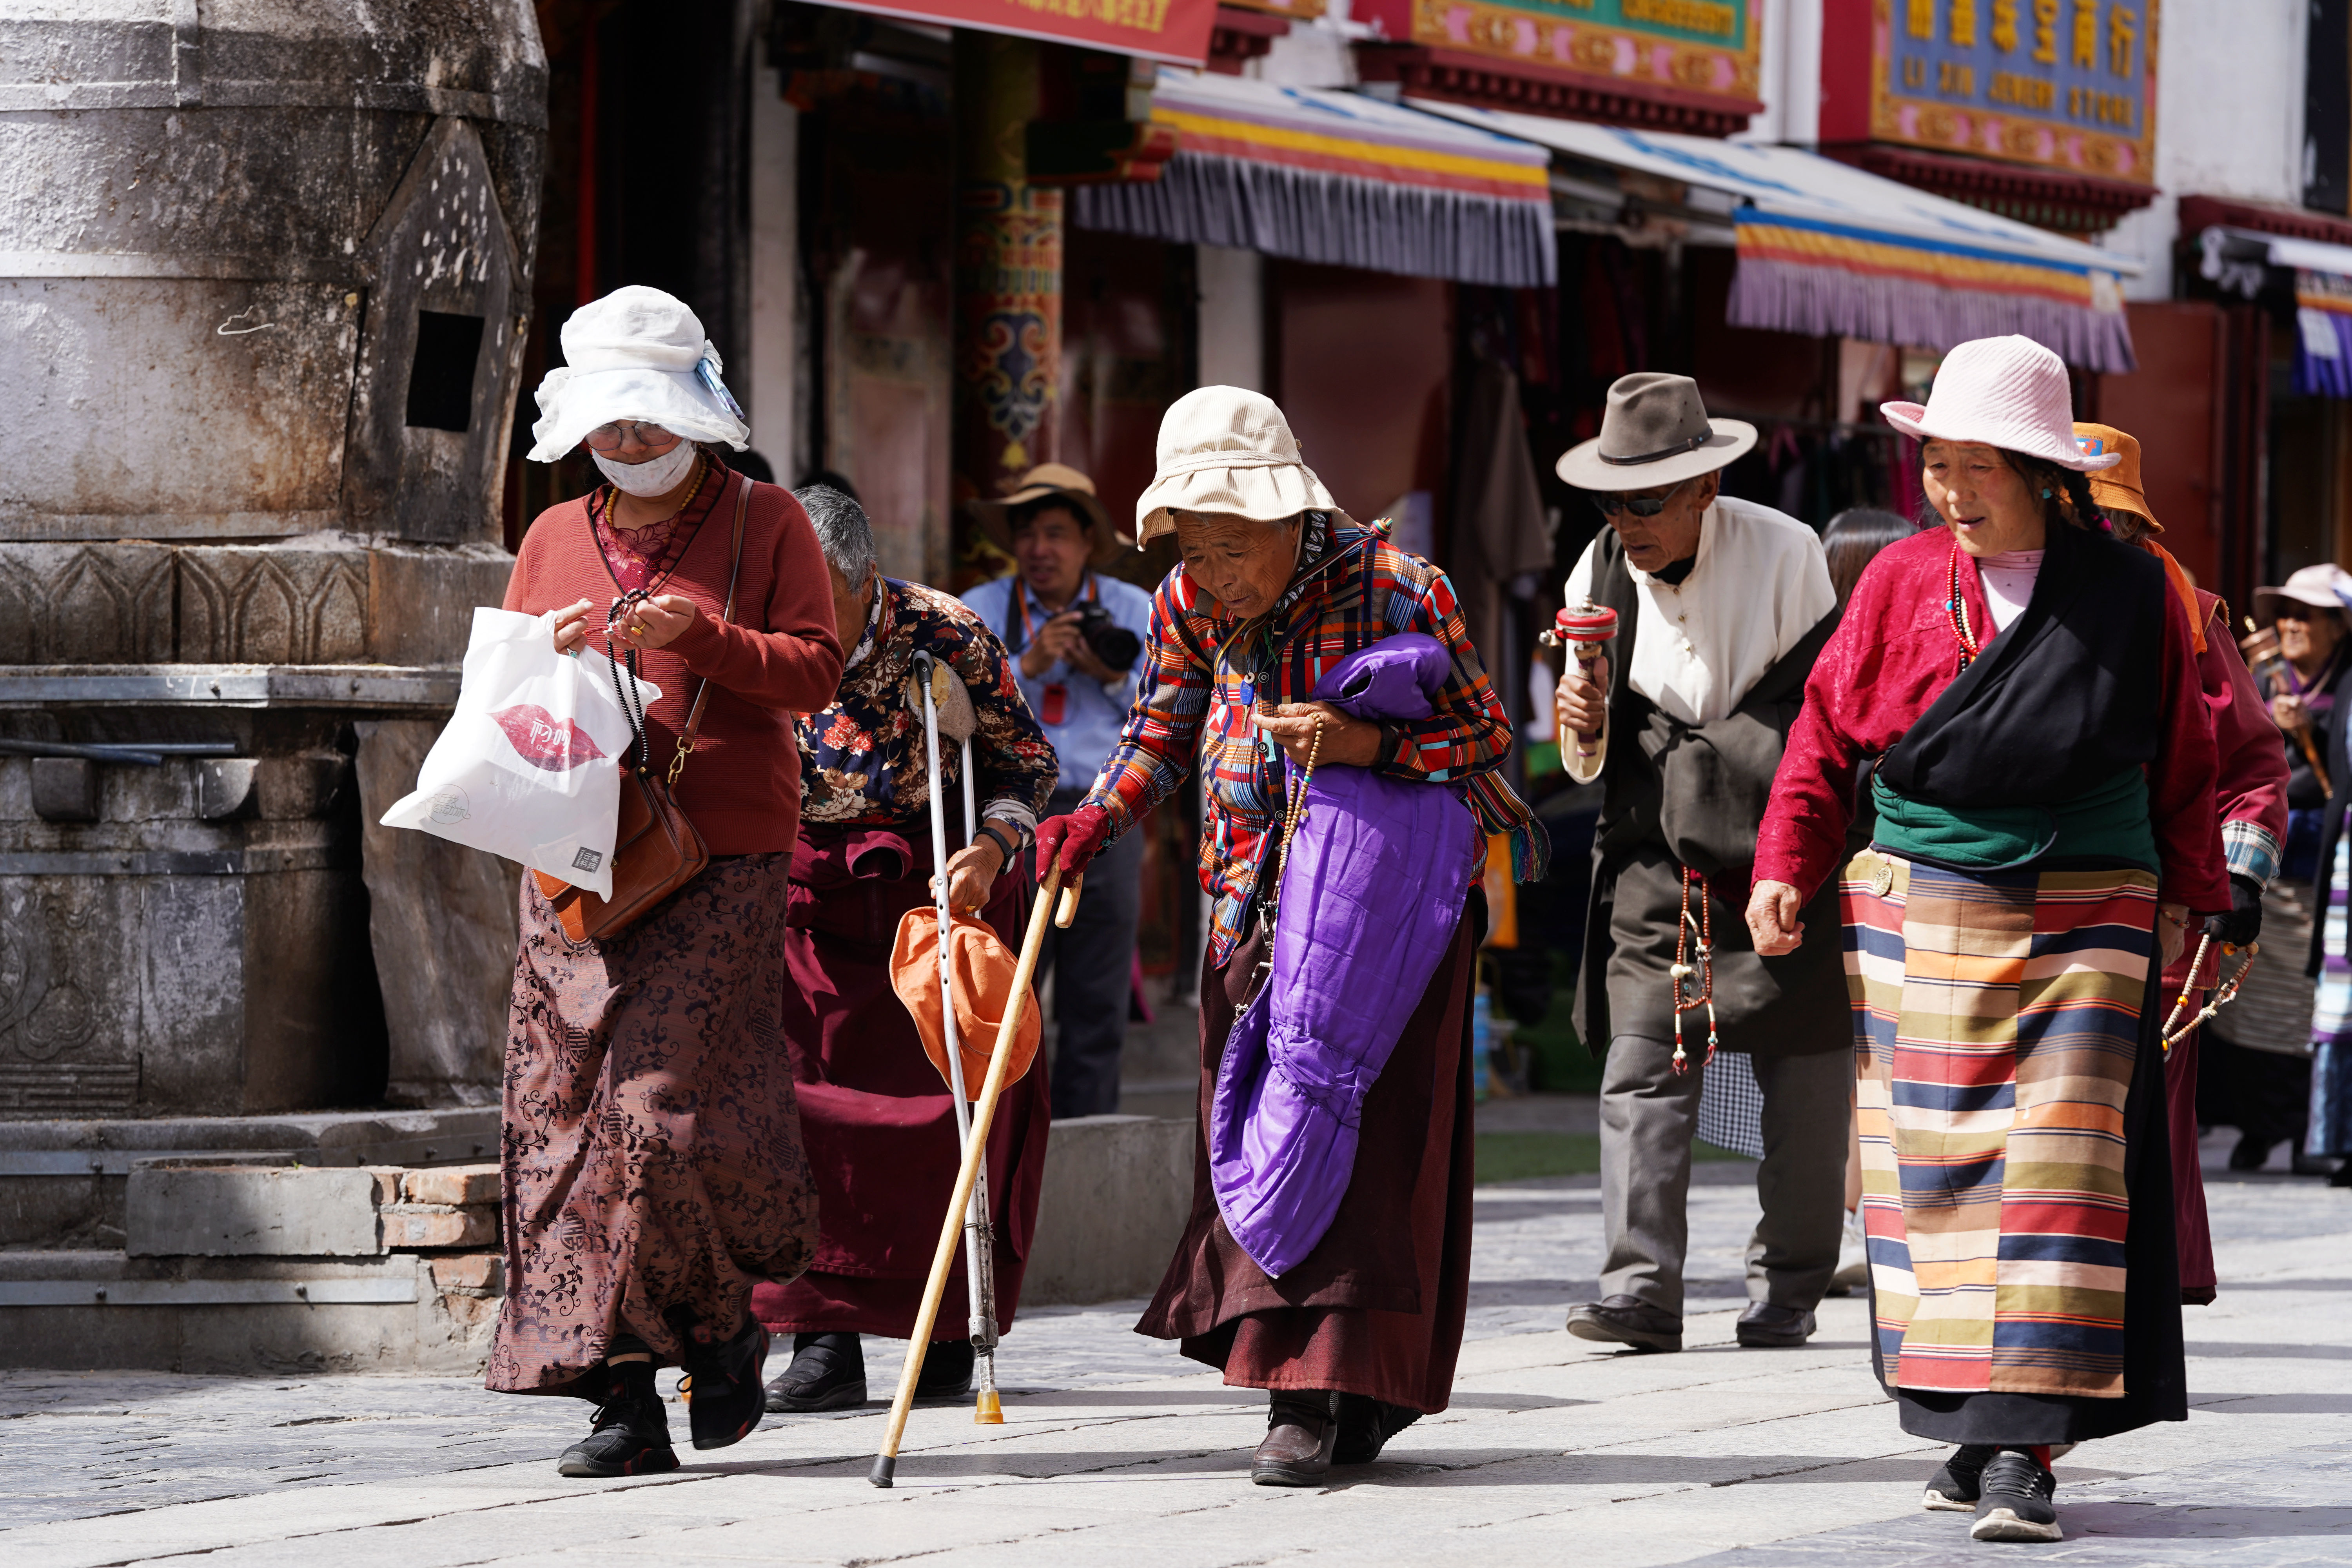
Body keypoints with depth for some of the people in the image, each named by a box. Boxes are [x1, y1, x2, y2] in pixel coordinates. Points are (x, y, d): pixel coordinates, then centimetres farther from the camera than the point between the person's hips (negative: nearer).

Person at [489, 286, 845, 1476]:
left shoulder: (763, 523, 6)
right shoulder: (554, 540, 17)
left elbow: (815, 668, -2)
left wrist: (697, 634, -16)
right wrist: (547, 659, -3)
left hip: (722, 857, -4)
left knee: (674, 1108, -15)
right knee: (566, 1114, -4)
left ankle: (723, 1322, 11)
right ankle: (623, 1395, -2)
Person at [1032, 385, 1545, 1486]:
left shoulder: (1396, 589, -15)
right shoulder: (1189, 603, 0)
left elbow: (1487, 732, -8)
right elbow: (1164, 727, 16)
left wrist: (1368, 744, -23)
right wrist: (1095, 821, 0)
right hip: (1257, 896, 5)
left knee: (1369, 1129, -9)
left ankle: (1338, 1394, -9)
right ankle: (1308, 1391, 9)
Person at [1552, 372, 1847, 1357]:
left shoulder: (1785, 555, -6)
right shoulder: (1602, 573, 4)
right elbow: (1594, 762, 12)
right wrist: (1584, 724, -11)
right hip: (1657, 860, 2)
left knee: (1802, 1084, 1)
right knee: (1641, 1073, -11)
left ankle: (1787, 1293, 12)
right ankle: (1641, 1292, -16)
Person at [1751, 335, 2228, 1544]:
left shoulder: (2133, 594, 1)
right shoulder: (1902, 582, 3)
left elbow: (2183, 766, 10)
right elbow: (1826, 732, 10)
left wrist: (2189, 911, 10)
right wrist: (1784, 867, 0)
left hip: (2084, 922, -2)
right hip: (1920, 919, 2)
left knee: (2056, 1166, -12)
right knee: (1937, 1173, 1)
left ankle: (2022, 1450, -17)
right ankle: (1973, 1424, 11)